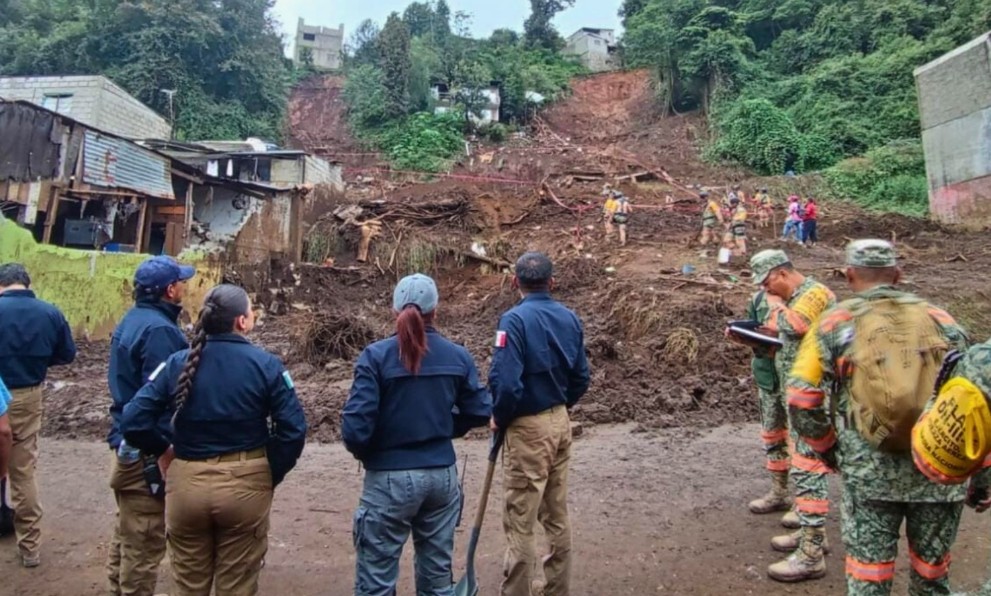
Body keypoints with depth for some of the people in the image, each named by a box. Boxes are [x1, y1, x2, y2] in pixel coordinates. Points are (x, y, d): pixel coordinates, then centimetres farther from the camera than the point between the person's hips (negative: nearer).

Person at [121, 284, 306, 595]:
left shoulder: (178, 363, -5)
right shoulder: (265, 364, -11)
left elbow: (133, 422, -9)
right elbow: (293, 429, -15)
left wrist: (163, 450, 8)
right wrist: (271, 475, -2)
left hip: (186, 484, 2)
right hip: (245, 485, -2)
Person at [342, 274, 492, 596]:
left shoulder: (376, 355, -12)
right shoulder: (458, 356, -1)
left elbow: (355, 425, -17)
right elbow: (480, 411, 3)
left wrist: (368, 456, 3)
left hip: (390, 479, -4)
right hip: (442, 475, 4)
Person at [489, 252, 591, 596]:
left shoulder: (515, 319, -18)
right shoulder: (570, 318, 2)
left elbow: (505, 382, -25)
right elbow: (581, 379, 6)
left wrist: (499, 419, -7)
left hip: (528, 428, -7)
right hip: (561, 423, 7)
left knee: (519, 523, 4)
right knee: (557, 516, 19)